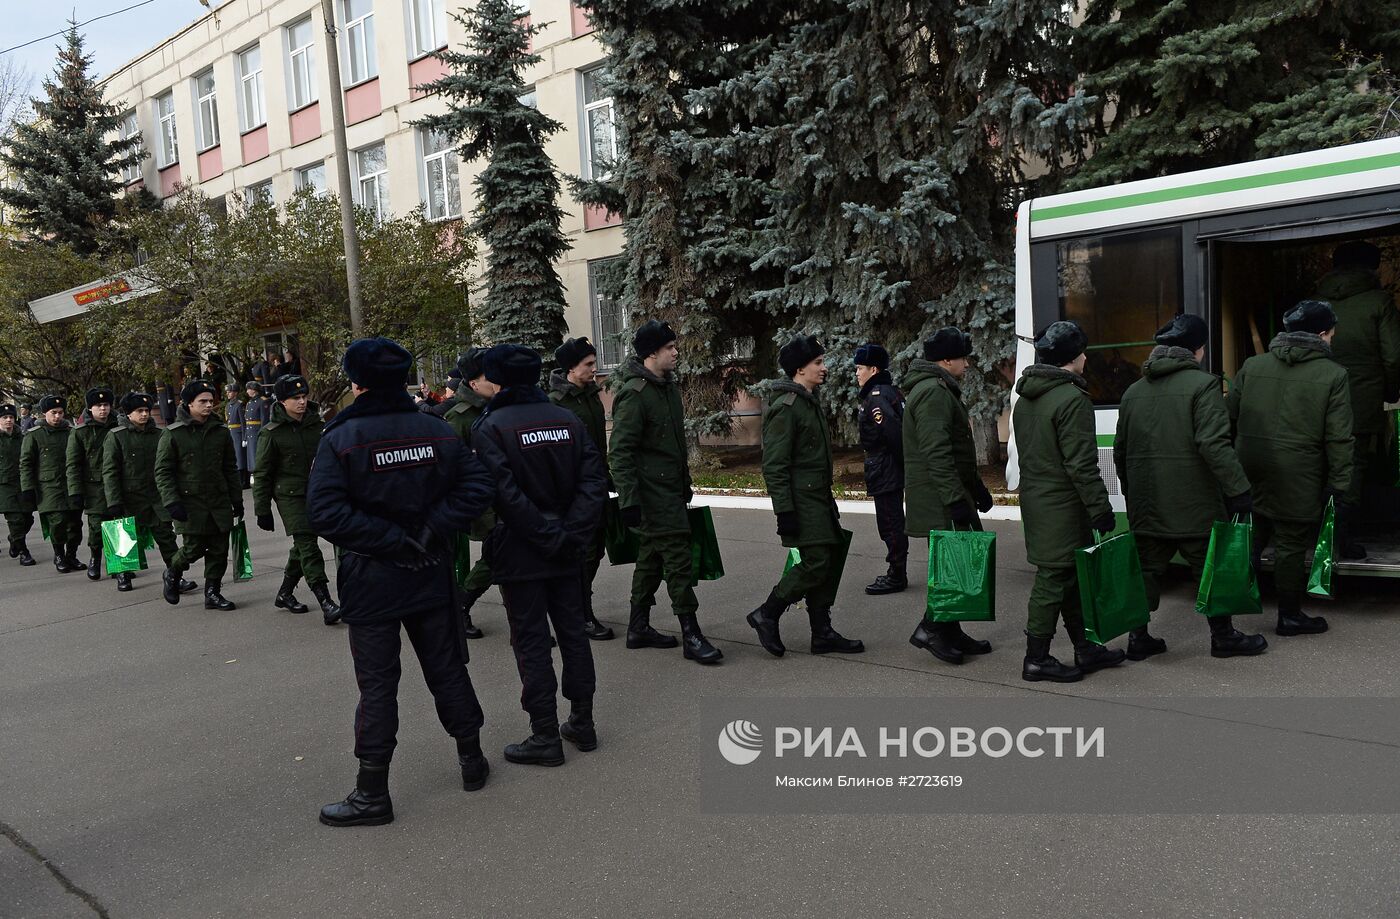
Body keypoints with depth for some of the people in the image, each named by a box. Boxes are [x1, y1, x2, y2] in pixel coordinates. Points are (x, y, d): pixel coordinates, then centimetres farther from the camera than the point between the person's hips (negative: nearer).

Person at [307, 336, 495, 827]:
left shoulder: (340, 438, -12)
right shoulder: (437, 430, 0)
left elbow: (325, 511, -21)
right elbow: (478, 484, -6)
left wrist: (389, 541, -16)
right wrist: (430, 531, -9)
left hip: (371, 579, -4)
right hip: (431, 573, 4)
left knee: (377, 683, 3)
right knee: (446, 666, 17)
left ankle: (372, 793, 11)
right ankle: (471, 759, 28)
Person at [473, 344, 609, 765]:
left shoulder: (490, 427, -11)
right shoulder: (568, 419, 4)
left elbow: (505, 494, -20)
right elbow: (594, 478, -3)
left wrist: (549, 536, -16)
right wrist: (573, 533, -8)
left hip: (520, 554, -5)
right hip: (567, 554, 5)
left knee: (531, 643, 3)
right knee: (573, 633, 15)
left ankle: (546, 737, 8)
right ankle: (582, 724, 23)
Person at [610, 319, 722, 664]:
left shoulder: (668, 385, 12)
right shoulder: (634, 394, -17)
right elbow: (620, 451, -20)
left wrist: (685, 482, 24)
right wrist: (629, 500, -24)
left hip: (671, 488, 10)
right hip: (652, 491, -10)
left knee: (652, 555, 15)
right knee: (678, 557, -9)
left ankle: (639, 626, 25)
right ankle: (691, 635, -3)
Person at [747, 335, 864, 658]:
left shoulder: (812, 401, 16)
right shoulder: (785, 407, -15)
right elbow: (774, 465, -19)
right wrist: (784, 510, -22)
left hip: (819, 497, 10)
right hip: (801, 500, -10)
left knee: (831, 560, 9)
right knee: (815, 562, -11)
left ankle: (822, 633, 17)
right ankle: (766, 615, 4)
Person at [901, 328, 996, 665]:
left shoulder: (942, 390, 21)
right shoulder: (934, 392, -15)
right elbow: (937, 452, -23)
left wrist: (976, 488, 28)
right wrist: (956, 499, -25)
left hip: (950, 495, 11)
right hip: (939, 498, -11)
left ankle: (951, 632, 19)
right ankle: (931, 628, -3)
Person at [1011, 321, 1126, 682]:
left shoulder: (1024, 399, 14)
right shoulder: (1071, 399, -16)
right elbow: (1081, 465, -20)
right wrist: (1101, 509, -14)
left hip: (1034, 499, 10)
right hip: (1061, 505, -10)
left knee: (1069, 575, 16)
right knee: (1054, 578, -2)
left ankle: (1085, 649, 25)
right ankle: (1037, 659, 5)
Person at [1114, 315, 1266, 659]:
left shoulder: (1134, 391, 11)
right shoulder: (1202, 384, -9)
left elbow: (1120, 450, 16)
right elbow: (1214, 444, -20)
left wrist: (1130, 493, 25)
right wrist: (1238, 488, -17)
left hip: (1146, 506, 5)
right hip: (1193, 503, -5)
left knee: (1147, 568, 11)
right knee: (1211, 568, 9)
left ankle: (1138, 637, 13)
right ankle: (1223, 636, 19)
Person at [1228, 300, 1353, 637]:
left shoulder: (1252, 365, 4)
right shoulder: (1333, 375, -6)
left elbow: (1229, 416, 7)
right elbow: (1339, 438, -7)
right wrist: (1339, 482, -2)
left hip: (1249, 468, 4)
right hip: (1297, 479, -4)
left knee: (1251, 535, 19)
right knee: (1291, 544, 5)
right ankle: (1290, 615, 16)